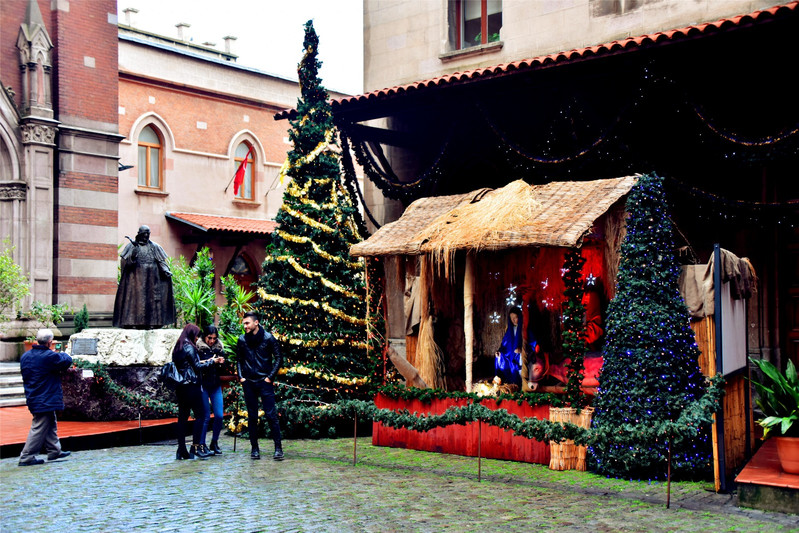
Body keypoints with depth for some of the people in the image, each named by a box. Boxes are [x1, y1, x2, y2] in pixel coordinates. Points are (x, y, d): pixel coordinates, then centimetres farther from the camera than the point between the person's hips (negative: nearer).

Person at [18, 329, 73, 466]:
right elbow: (68, 361, -8)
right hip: (45, 400, -9)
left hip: (33, 398, 9)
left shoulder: (25, 356, 5)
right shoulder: (50, 356, -20)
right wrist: (62, 354, 15)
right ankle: (26, 457, -1)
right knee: (39, 428, -3)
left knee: (51, 425, 20)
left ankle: (54, 450, 29)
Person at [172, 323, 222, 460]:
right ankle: (196, 446, -7)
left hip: (180, 387, 8)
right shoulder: (189, 347, -9)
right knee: (200, 414, -3)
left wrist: (202, 362, 20)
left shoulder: (178, 348, 15)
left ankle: (181, 450, 7)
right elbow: (197, 366, -9)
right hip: (191, 386, -8)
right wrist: (212, 361, 1)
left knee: (182, 417, 7)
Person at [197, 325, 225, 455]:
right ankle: (202, 445, 8)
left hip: (216, 385, 4)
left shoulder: (219, 347, 9)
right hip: (202, 385, -4)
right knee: (206, 416, -4)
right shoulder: (198, 348, -5)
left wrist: (221, 362, -7)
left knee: (219, 415, 1)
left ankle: (214, 442, 19)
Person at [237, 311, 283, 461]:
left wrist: (270, 377, -7)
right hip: (248, 383, 3)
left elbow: (278, 358, 0)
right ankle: (254, 448, 14)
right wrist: (241, 377, 5)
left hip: (265, 382, -3)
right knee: (252, 416, 7)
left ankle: (278, 448, -1)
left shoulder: (268, 338, -3)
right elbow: (239, 360, 17)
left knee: (271, 415, -7)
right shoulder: (242, 340, 6)